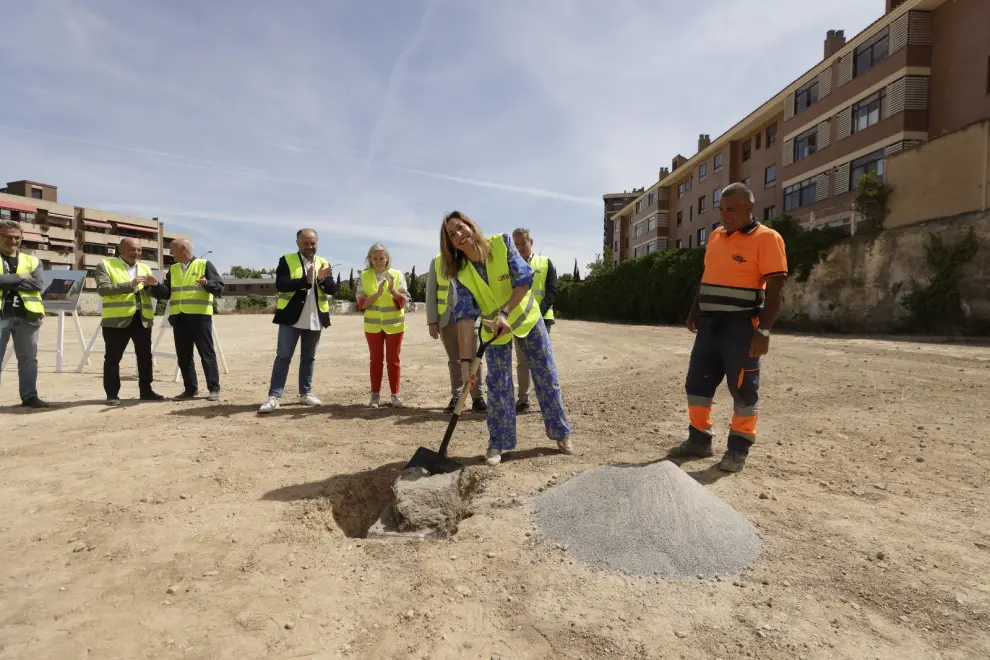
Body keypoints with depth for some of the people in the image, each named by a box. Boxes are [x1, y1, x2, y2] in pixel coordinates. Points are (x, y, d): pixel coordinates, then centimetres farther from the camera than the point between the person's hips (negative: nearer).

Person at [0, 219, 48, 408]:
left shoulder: (32, 261, 12)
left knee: (28, 358, 8)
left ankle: (29, 396, 16)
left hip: (26, 316, 3)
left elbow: (38, 285, -4)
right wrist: (21, 277, -7)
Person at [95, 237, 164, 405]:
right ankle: (112, 394, 6)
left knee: (145, 356, 8)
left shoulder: (144, 268, 16)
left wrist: (152, 284, -9)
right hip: (117, 319, -5)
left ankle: (146, 390, 18)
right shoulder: (105, 265, 1)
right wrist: (130, 285, -23)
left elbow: (154, 292, 14)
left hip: (142, 319, 5)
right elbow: (102, 289, -13)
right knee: (113, 358, 0)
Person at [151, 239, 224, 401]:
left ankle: (214, 389, 1)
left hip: (200, 317, -6)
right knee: (183, 356, 9)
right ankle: (190, 388, 18)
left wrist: (207, 283, -25)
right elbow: (166, 293, 12)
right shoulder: (172, 269, 17)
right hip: (178, 318, 6)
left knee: (207, 353, -3)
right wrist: (155, 285, -7)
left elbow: (219, 287, -6)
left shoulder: (204, 264, 0)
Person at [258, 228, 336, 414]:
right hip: (291, 318, -3)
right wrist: (305, 280, -25)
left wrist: (323, 279, -19)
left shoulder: (324, 263, 8)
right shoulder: (286, 260, -2)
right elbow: (280, 285, -16)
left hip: (314, 320, 4)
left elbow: (332, 290, 1)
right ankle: (274, 396, 0)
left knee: (309, 358, 12)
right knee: (283, 357, -2)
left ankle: (305, 393, 22)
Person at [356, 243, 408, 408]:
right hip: (373, 325, 1)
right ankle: (375, 395, 12)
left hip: (394, 324, -1)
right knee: (376, 359, 6)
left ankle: (395, 394, 11)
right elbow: (361, 303, -5)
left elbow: (403, 302, -5)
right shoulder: (364, 276, 0)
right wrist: (377, 294, -20)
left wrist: (393, 291, -23)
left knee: (393, 359, 4)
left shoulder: (397, 275, -2)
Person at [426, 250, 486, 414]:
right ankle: (456, 397, 16)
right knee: (454, 359, 9)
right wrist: (432, 321, -2)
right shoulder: (437, 261, 8)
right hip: (446, 319, 2)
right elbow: (431, 293, 5)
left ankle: (477, 397, 6)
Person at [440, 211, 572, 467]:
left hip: (526, 318, 0)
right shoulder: (463, 272, -17)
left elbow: (523, 281, -23)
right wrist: (466, 360, -32)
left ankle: (561, 433, 24)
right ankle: (498, 444, 17)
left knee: (547, 377, 7)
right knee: (498, 386, 2)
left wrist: (505, 313, -35)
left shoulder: (502, 243, -21)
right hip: (494, 328, 1)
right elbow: (465, 317, -24)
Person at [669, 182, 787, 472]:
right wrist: (694, 312, 15)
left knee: (742, 388, 2)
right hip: (710, 323, 7)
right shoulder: (716, 236, 12)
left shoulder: (766, 238, -9)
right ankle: (699, 439, 22)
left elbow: (775, 289, -13)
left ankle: (738, 448, 15)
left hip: (742, 326, -7)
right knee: (697, 382, 9)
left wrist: (763, 331, -19)